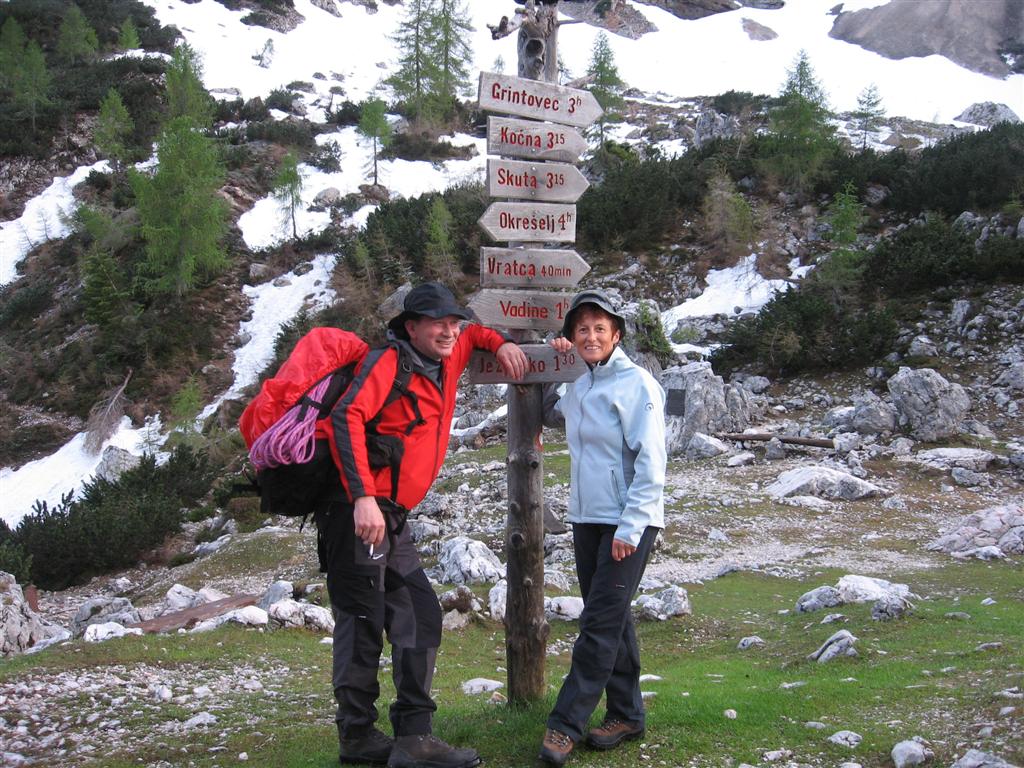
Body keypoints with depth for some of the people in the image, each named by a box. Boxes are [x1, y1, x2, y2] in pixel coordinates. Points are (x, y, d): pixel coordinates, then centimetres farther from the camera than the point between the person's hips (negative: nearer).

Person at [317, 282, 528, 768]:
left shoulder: (444, 362, 16)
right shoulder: (389, 362, -9)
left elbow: (472, 334, 38)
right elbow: (347, 418, -23)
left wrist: (500, 344, 15)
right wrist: (364, 497, -32)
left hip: (391, 516, 9)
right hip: (358, 510, -9)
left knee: (420, 618, 6)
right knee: (362, 623, -4)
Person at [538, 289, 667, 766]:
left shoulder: (637, 384, -11)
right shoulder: (579, 387, 11)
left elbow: (650, 463, -15)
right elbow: (549, 415, 31)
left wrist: (630, 528, -19)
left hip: (627, 523, -8)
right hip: (587, 518, 8)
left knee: (600, 624, -7)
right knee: (612, 621, 12)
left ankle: (566, 724, -4)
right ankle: (626, 715, 21)